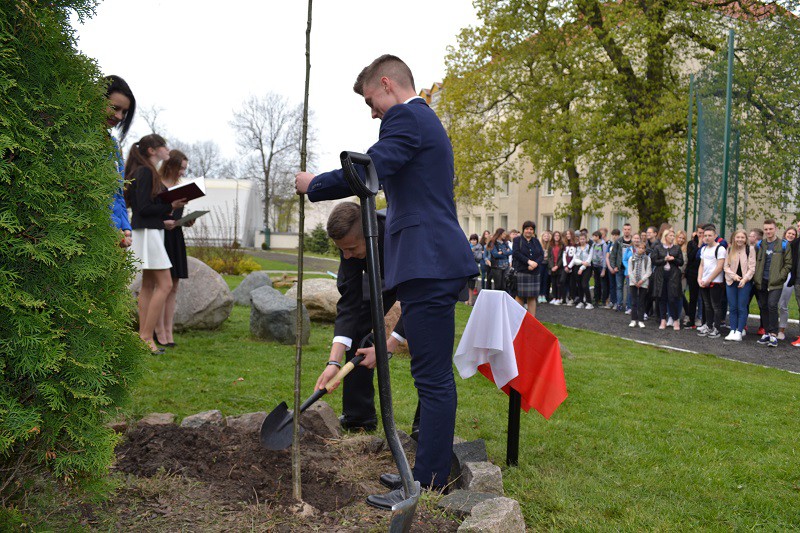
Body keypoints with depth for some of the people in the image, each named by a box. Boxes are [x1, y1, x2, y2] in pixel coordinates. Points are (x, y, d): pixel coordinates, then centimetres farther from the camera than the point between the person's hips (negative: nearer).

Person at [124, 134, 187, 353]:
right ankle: (147, 336, -8)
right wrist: (171, 206, -14)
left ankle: (143, 337, 12)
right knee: (165, 284, -10)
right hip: (148, 233, -10)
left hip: (150, 231, 10)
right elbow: (144, 208, -18)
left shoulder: (148, 172, 17)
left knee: (149, 285, 10)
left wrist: (163, 221, 12)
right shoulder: (145, 172, -12)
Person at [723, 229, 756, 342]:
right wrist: (733, 275, -11)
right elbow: (726, 266, 5)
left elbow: (752, 267, -6)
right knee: (732, 307, 5)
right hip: (731, 281, 3)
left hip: (745, 282, -3)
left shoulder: (750, 249, -4)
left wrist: (744, 279, -16)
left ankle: (739, 332, -2)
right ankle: (732, 331, 9)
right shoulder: (730, 249, 7)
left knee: (742, 308, -4)